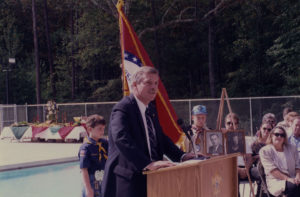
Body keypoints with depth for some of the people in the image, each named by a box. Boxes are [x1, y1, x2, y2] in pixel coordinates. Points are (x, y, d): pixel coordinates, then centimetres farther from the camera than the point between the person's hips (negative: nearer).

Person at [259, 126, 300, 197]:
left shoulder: (292, 148, 19)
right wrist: (287, 178, -18)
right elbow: (272, 169, -7)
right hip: (275, 181, -4)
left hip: (292, 180, 4)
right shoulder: (265, 150, 4)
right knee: (293, 186, -36)